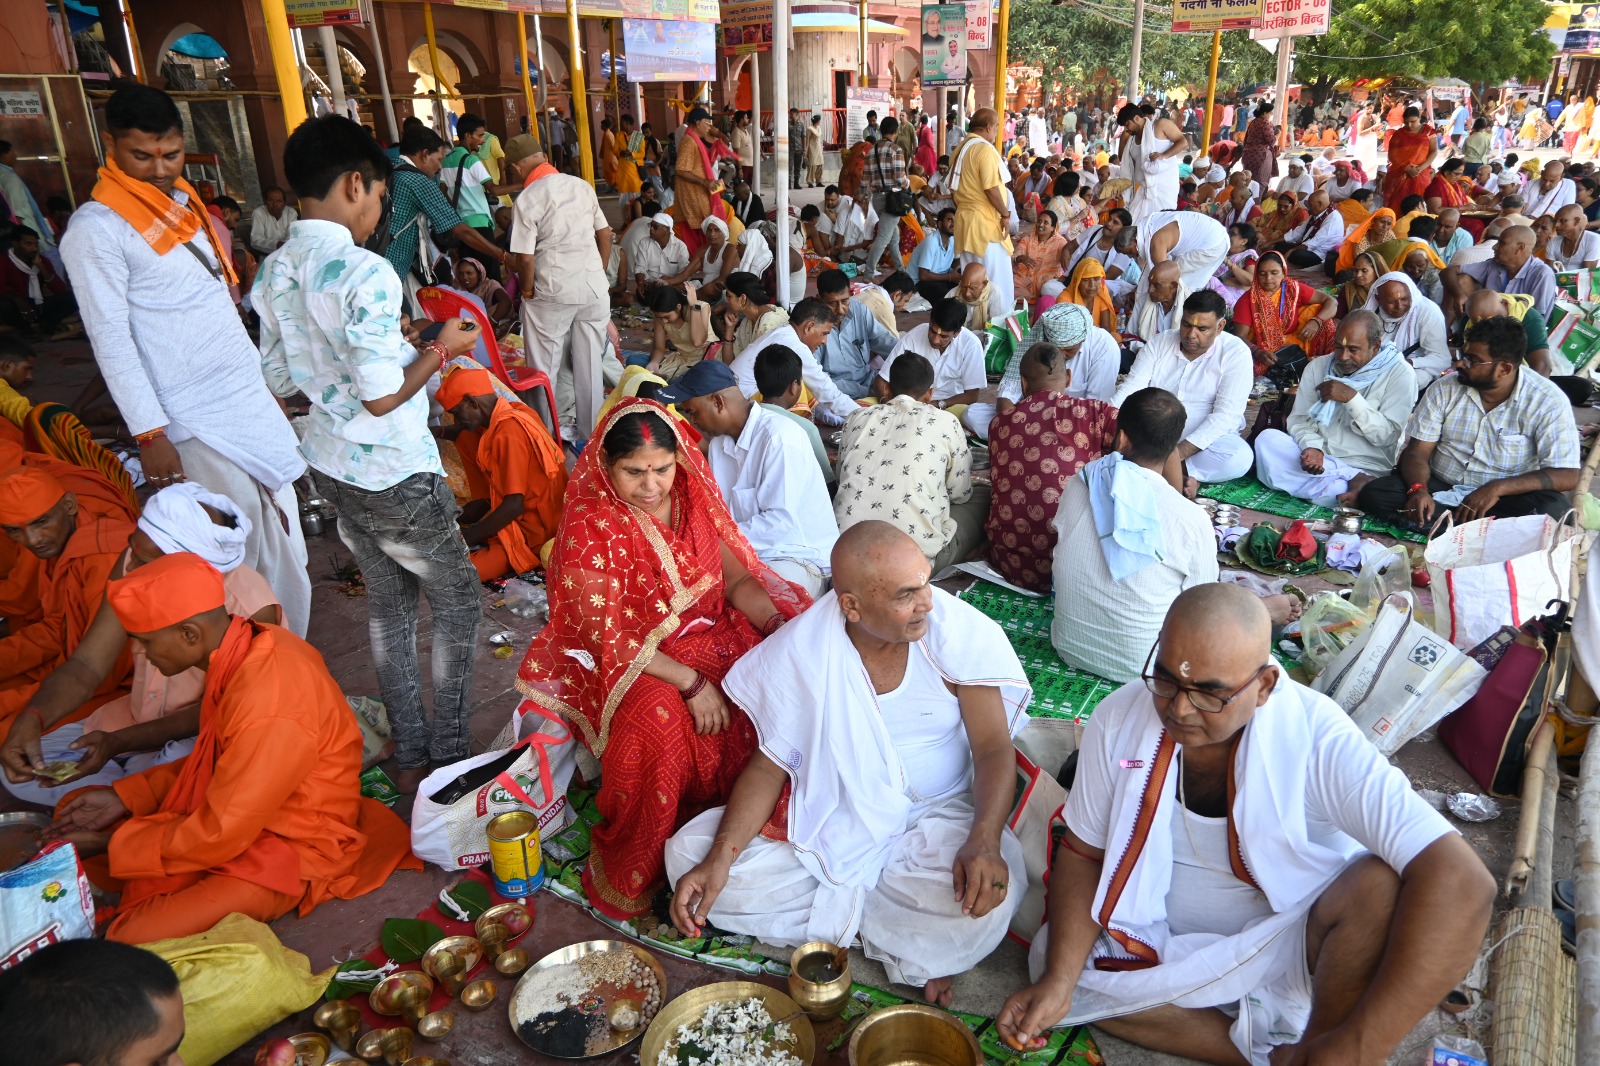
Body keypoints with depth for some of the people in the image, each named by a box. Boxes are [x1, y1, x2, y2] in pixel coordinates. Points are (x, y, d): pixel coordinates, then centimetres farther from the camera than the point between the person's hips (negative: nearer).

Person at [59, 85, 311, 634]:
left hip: (252, 399, 7)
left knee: (283, 530, 9)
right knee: (243, 545, -7)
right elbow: (111, 339, -13)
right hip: (197, 421, -7)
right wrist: (150, 435, -17)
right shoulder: (96, 229, -10)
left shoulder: (185, 201, 13)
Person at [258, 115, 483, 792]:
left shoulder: (275, 272, 3)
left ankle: (409, 753, 29)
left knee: (387, 599, 19)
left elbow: (278, 379, 11)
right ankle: (449, 755, 18)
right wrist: (441, 349, -9)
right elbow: (382, 397, -25)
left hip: (330, 465, 8)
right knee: (458, 602, 10)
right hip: (393, 477, -8)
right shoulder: (364, 272, -22)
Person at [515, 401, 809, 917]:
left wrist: (777, 624, -19)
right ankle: (634, 872, -13)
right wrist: (691, 682, -27)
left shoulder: (694, 498, 0)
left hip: (709, 637, 5)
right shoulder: (589, 530, -16)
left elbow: (737, 579, 1)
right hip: (625, 661, -5)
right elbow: (611, 639, -19)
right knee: (658, 719, -37)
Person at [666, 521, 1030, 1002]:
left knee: (984, 898, -34)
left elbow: (993, 748, -14)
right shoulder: (801, 650, -14)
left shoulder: (959, 631, -16)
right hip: (827, 818, 2)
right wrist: (718, 861, -22)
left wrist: (984, 842, -33)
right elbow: (768, 766, -7)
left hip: (936, 814, -2)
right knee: (688, 858, -16)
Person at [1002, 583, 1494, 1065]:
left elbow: (1462, 885, -35)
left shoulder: (1314, 738, -27)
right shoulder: (1120, 719, -17)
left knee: (1385, 887, -30)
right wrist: (1058, 981, -20)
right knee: (1049, 957, -17)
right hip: (1167, 943, 4)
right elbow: (1083, 853, -5)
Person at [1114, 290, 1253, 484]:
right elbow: (1130, 390, -4)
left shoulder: (1236, 353, -6)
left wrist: (1182, 451, -29)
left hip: (1206, 440, -2)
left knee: (1239, 457, -34)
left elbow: (1226, 414, -16)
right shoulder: (1159, 344, 4)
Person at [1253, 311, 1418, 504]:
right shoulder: (1318, 366, 9)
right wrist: (1312, 446, -17)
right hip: (1316, 459, 6)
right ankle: (1353, 482, -24)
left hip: (1366, 470, -6)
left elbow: (1388, 436, -9)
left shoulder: (1399, 373, -2)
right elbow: (1299, 418, 4)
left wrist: (1351, 398, -18)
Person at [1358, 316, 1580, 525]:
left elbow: (1566, 475, -15)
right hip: (1440, 489, 3)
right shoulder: (1445, 388, -1)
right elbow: (1417, 452, -3)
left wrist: (1498, 488, -29)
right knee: (1373, 494, -25)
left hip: (1505, 498, -2)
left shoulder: (1548, 401, -9)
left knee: (1551, 508, -34)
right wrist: (1418, 489, -26)